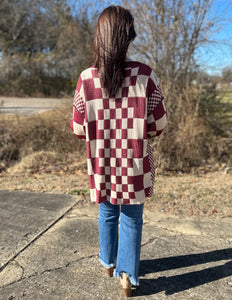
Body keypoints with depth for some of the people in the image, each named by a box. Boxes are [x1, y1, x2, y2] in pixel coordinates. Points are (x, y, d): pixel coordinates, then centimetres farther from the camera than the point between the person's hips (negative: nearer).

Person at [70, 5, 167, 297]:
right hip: (135, 163, -1)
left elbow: (78, 128, -4)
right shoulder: (144, 75, -14)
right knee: (132, 219, 18)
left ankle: (109, 263, 43)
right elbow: (159, 123, -7)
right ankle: (127, 274, 23)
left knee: (107, 214, 23)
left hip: (102, 162, 2)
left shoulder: (86, 78, -11)